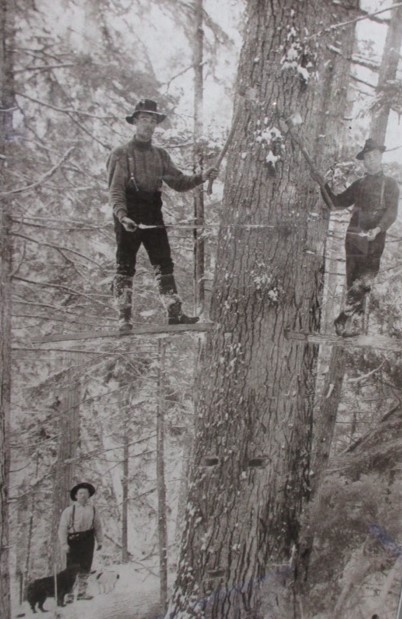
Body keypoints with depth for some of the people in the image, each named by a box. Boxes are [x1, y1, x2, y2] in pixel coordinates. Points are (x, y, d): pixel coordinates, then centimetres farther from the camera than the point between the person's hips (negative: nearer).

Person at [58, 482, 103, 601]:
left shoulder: (92, 508, 4)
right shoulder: (69, 510, -10)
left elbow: (97, 525, 11)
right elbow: (62, 528, -12)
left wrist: (99, 540, 9)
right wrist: (64, 544, -17)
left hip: (88, 539, 4)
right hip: (74, 540, -4)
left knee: (85, 567, 8)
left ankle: (82, 592, 19)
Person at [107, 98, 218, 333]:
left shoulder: (160, 155, 16)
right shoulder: (122, 154, 0)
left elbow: (179, 182, 11)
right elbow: (116, 190, -9)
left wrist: (201, 177, -6)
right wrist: (122, 215, -25)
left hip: (153, 215, 5)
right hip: (129, 218, -4)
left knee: (164, 263, 1)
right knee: (125, 267, -1)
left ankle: (175, 312, 4)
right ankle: (125, 318, 4)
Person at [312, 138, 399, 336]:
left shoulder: (389, 183, 7)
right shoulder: (358, 184, 20)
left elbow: (392, 212, -4)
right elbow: (335, 202, 20)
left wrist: (378, 228, -22)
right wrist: (324, 185, 6)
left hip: (374, 240, -4)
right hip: (353, 238, 4)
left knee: (361, 284, -14)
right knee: (353, 285, 3)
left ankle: (344, 322, -14)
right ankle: (353, 325, 7)